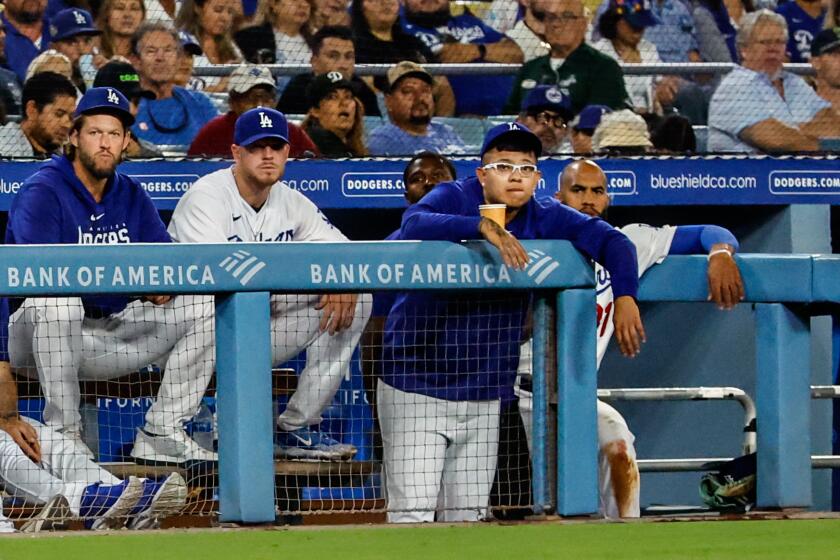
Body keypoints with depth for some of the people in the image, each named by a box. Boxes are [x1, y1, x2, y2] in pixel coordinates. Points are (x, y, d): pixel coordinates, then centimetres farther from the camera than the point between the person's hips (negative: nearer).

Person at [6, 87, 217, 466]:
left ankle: (161, 435, -4)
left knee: (202, 306, -6)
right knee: (56, 298, -39)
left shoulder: (131, 196, 9)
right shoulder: (42, 192, -12)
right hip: (38, 344, -6)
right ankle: (63, 435, -28)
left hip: (110, 334, 6)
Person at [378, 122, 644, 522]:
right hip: (416, 391, -5)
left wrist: (625, 299, -22)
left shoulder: (544, 219, 1)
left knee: (468, 516, 8)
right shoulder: (454, 199, -11)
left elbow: (612, 241, -4)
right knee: (412, 515, -11)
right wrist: (482, 226, -45)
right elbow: (413, 227, -32)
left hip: (483, 398, 5)